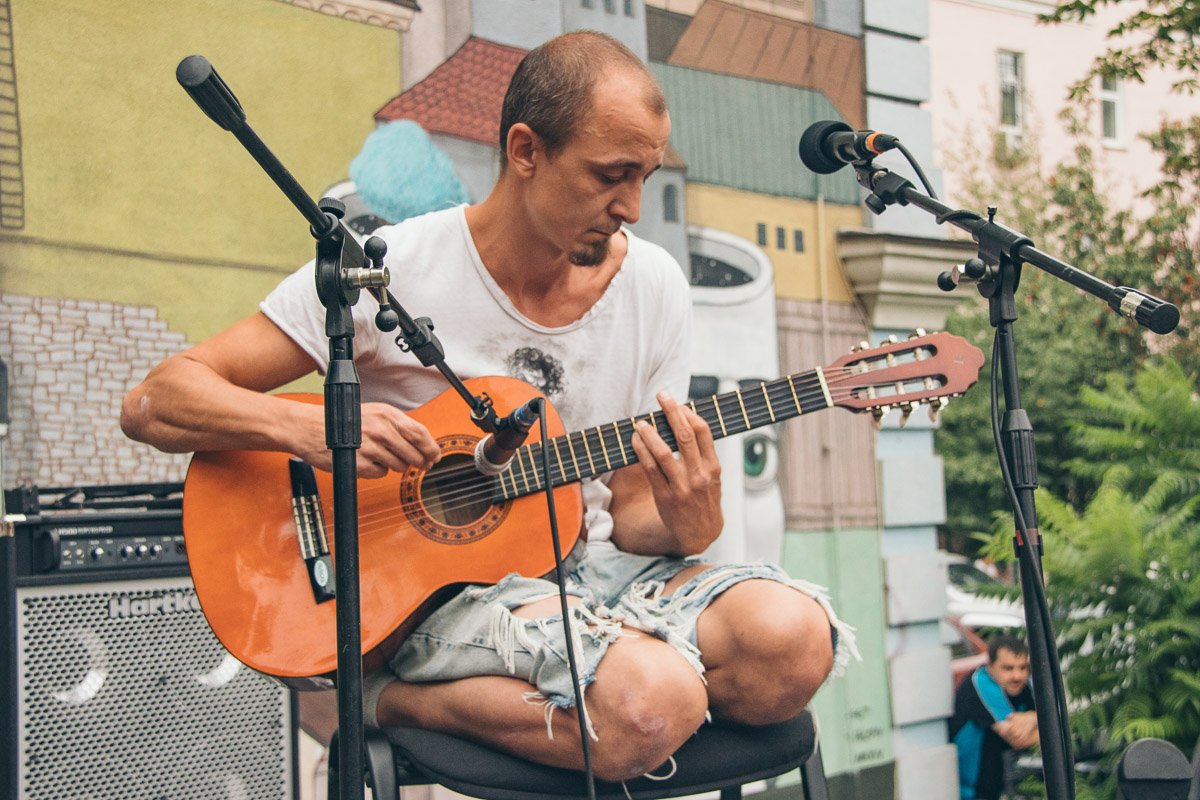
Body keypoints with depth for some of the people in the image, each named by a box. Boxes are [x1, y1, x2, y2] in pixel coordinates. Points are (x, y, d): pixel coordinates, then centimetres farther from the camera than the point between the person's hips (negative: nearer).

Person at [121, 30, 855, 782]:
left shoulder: (654, 286, 3)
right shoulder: (392, 273, -11)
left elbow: (630, 511, 8)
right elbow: (153, 403, -11)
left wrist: (685, 526, -16)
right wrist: (309, 426, -29)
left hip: (589, 563, 6)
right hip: (435, 583, -6)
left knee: (791, 641, -23)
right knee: (650, 701, -33)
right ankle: (388, 697, -6)